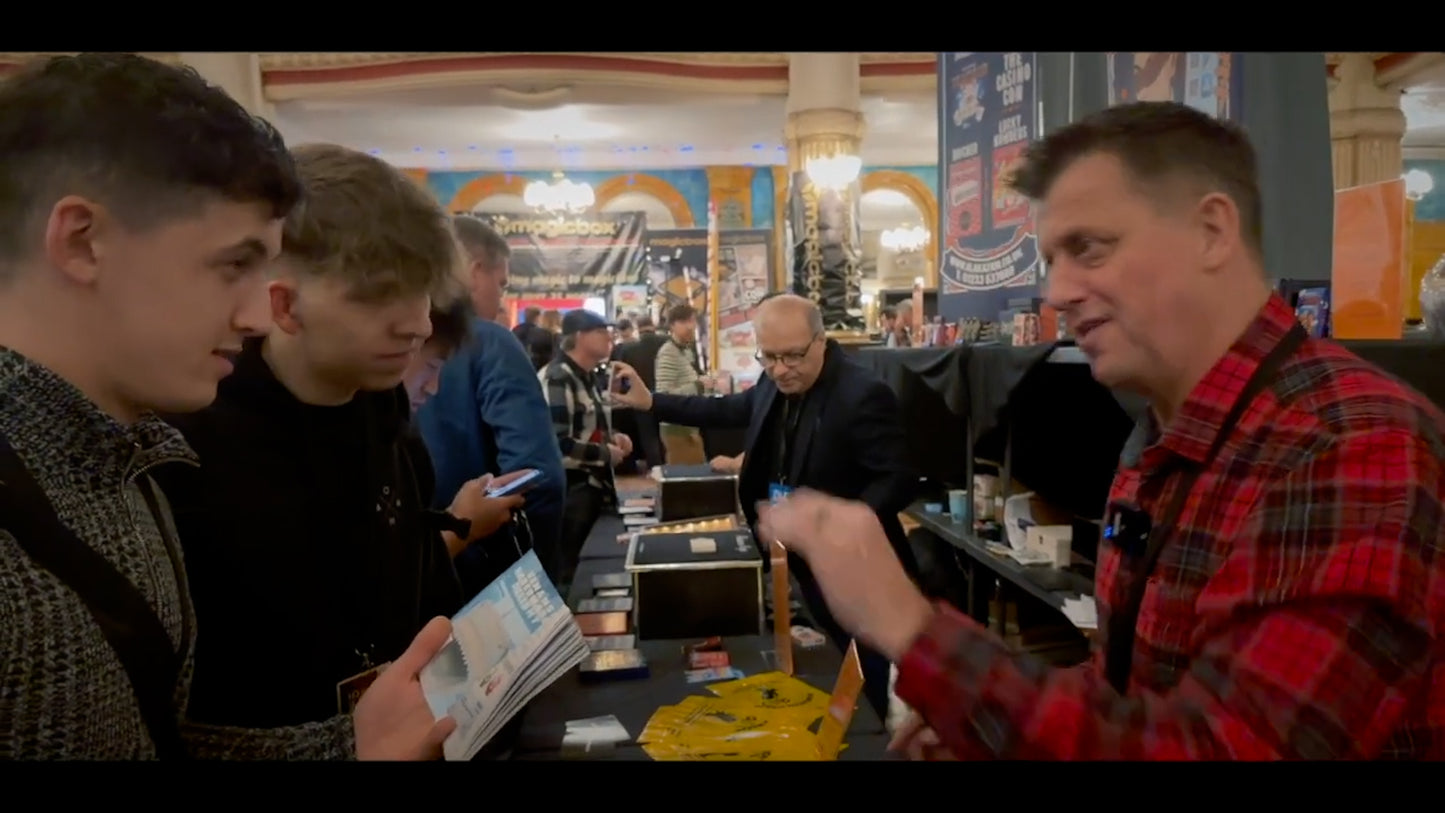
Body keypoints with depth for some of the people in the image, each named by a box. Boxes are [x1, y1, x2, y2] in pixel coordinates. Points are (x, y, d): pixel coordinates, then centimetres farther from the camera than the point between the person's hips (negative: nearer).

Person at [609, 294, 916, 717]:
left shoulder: (863, 394, -23)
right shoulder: (777, 384, 2)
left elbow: (899, 481, -23)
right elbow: (729, 410, 19)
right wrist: (649, 402, 16)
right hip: (810, 564, 8)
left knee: (875, 689, 8)